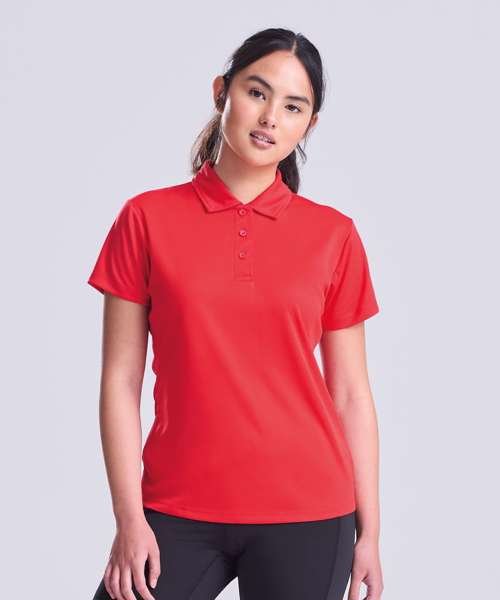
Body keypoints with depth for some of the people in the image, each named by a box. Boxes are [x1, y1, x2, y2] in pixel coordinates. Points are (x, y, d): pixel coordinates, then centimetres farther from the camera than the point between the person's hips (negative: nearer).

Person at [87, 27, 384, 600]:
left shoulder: (334, 235, 2)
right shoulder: (147, 219, 0)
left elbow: (351, 395, 4)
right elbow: (121, 379, 0)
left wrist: (368, 531, 3)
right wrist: (129, 518, -5)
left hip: (306, 514, 1)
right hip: (177, 514, 0)